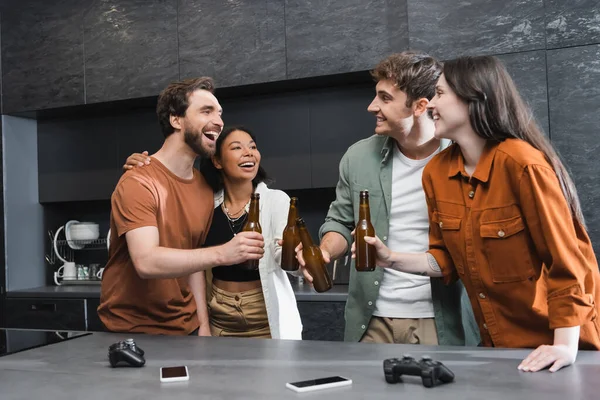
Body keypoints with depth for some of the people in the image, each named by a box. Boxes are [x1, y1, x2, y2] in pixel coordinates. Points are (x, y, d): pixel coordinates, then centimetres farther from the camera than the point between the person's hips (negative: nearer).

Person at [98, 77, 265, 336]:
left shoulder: (205, 189, 1)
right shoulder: (138, 183, -18)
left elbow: (192, 261, 7)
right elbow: (146, 262, -30)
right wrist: (221, 254, -38)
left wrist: (203, 324, 1)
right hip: (132, 332, -6)